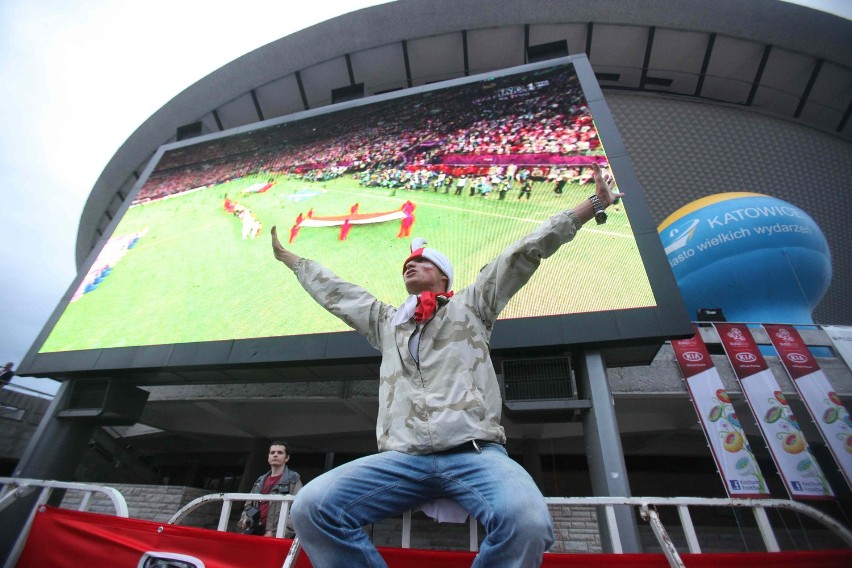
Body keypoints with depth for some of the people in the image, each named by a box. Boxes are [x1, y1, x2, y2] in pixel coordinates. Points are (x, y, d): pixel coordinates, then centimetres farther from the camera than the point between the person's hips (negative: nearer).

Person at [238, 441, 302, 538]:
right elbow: (249, 505, 26)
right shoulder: (260, 481, 20)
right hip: (254, 533, 5)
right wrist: (244, 520, 6)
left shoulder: (293, 480, 2)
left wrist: (277, 533, -16)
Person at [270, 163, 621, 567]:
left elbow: (525, 252, 12)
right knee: (311, 508, -21)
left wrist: (594, 204, 16)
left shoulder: (469, 306, 15)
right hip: (401, 459, 2)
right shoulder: (385, 321, 23)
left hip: (475, 453, -1)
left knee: (527, 523, -32)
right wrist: (289, 259, 44)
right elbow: (332, 291, 33)